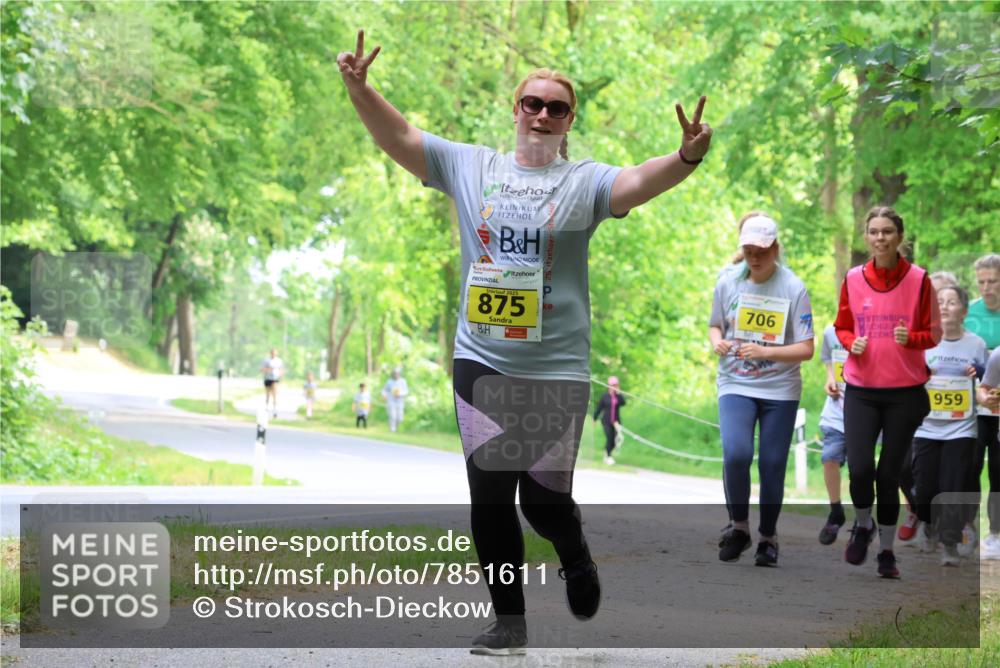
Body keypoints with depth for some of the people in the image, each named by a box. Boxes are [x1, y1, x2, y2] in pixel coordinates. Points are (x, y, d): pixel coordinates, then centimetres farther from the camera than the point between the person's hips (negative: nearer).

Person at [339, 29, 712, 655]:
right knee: (490, 496, 0)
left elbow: (638, 181, -19)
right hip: (481, 362, 2)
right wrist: (360, 87, -13)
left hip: (557, 369, -2)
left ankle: (576, 558, 36)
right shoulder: (470, 166, 7)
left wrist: (685, 159, -40)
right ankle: (510, 622, 12)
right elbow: (399, 137, 4)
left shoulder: (584, 181, -1)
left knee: (545, 498, 1)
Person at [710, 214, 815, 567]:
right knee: (735, 454, -20)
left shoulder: (793, 288, -9)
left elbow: (806, 349, -9)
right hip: (735, 384, 1)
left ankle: (768, 538, 21)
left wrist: (765, 352, -23)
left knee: (772, 465, 2)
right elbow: (715, 326, 14)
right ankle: (738, 526, 1)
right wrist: (717, 342, -9)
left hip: (780, 390, -1)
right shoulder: (728, 282, -1)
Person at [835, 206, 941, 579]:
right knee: (859, 467, -12)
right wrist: (852, 343, -10)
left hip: (905, 391, -1)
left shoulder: (918, 280, -4)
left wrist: (910, 338, -20)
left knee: (889, 473, 3)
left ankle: (887, 550, 19)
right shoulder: (853, 279, 1)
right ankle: (862, 525, 18)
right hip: (861, 389, 1)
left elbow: (933, 334, 1)